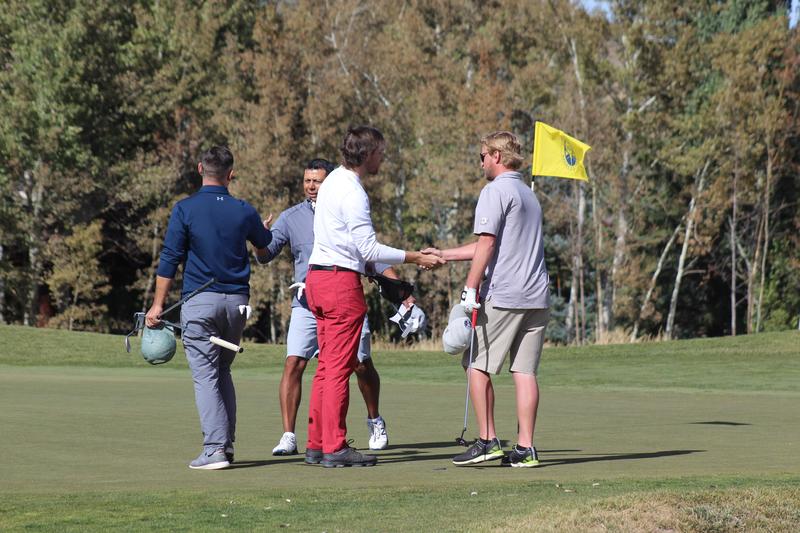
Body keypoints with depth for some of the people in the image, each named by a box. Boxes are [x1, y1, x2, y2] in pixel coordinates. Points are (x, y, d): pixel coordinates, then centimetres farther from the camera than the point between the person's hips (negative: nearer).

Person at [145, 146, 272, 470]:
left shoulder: (185, 209, -6)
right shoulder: (244, 211, 4)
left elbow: (170, 260, -6)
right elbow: (265, 246, 26)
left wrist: (158, 305, 0)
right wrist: (264, 230, 50)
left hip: (200, 301, -4)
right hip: (237, 302, 4)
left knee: (205, 376, -4)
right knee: (223, 372, 17)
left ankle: (215, 448, -13)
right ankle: (227, 442, 13)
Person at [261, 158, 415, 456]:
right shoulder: (291, 217, 6)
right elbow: (266, 254, -1)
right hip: (307, 304, 0)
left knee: (362, 364, 2)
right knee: (293, 364, -13)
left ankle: (375, 423, 27)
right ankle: (288, 436, -8)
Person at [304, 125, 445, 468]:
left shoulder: (334, 181, 14)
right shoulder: (353, 193, -16)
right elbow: (369, 248, -18)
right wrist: (416, 258, -13)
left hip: (317, 277, 10)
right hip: (341, 281, -10)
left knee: (327, 366, 12)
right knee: (340, 368, -7)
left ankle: (316, 445, 14)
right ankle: (335, 448, -6)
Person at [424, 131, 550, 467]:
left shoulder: (496, 191, -5)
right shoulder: (528, 194, 23)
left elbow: (487, 243, -15)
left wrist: (470, 288, -14)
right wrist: (444, 255, 29)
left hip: (502, 296, -8)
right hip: (537, 296, 8)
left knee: (477, 365, 2)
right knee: (525, 371, 3)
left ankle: (487, 440, -2)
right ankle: (525, 448, -1)